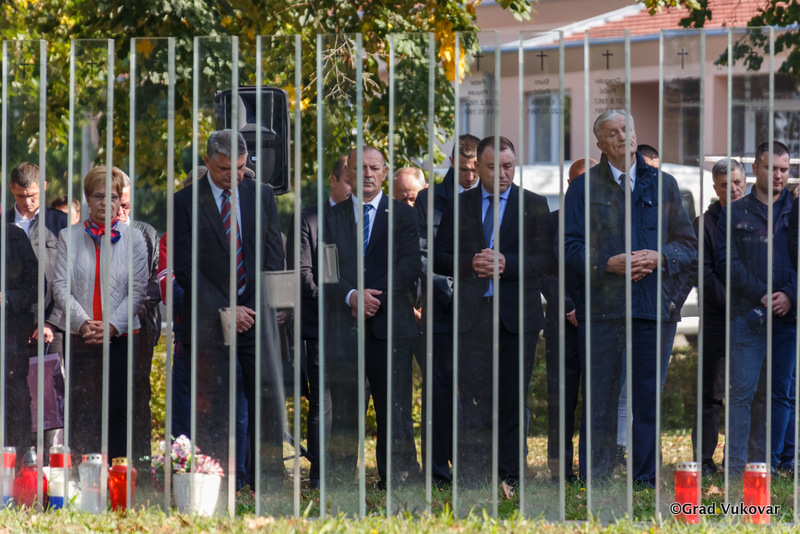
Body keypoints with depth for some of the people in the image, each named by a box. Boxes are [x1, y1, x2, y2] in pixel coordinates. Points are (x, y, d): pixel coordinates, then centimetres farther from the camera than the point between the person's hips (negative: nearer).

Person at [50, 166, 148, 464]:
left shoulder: (133, 239, 7)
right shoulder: (69, 237, 7)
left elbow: (137, 290, 2)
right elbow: (60, 285, 1)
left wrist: (112, 325, -11)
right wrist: (83, 323, -11)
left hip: (121, 336, 0)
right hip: (78, 336, 0)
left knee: (117, 411, -1)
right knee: (80, 411, -1)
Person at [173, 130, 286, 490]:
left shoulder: (261, 196, 11)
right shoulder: (186, 202, 1)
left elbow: (274, 257, 12)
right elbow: (185, 267, -4)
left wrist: (256, 306, -2)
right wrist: (226, 308, -10)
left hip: (256, 314, 3)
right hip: (208, 320, -2)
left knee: (269, 400, -5)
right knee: (211, 409, -2)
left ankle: (268, 484, 0)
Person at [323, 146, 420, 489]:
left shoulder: (403, 216, 10)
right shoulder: (331, 217, 13)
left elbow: (409, 264, -1)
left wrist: (376, 297, -11)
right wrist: (351, 296, -13)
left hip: (390, 323, -1)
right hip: (342, 325, 1)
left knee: (394, 406, -4)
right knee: (342, 408, 0)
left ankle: (398, 480, 0)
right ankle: (340, 480, 4)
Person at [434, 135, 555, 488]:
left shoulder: (534, 205, 7)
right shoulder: (460, 205, 11)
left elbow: (548, 260, 0)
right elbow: (440, 257, 9)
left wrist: (507, 263, -14)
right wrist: (470, 263, -10)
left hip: (518, 314, 0)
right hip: (473, 314, 0)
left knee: (513, 399, 3)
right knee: (474, 399, -6)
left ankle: (509, 476, 8)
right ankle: (472, 477, -7)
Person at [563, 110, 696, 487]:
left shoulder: (662, 185, 12)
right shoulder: (585, 187, 6)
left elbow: (687, 244, 12)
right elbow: (571, 247, 1)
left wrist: (659, 257, -8)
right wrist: (608, 264, -15)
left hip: (651, 305, 2)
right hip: (601, 307, -2)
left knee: (649, 396, 3)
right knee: (599, 399, -1)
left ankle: (646, 478, 10)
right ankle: (595, 481, 2)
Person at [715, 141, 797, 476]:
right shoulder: (735, 214, 8)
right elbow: (727, 262, -1)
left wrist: (790, 295, -10)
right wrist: (762, 295, -11)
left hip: (790, 314, 2)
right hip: (748, 316, -2)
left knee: (782, 393, 4)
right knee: (741, 391, -8)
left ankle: (770, 461, 10)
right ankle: (735, 466, -8)